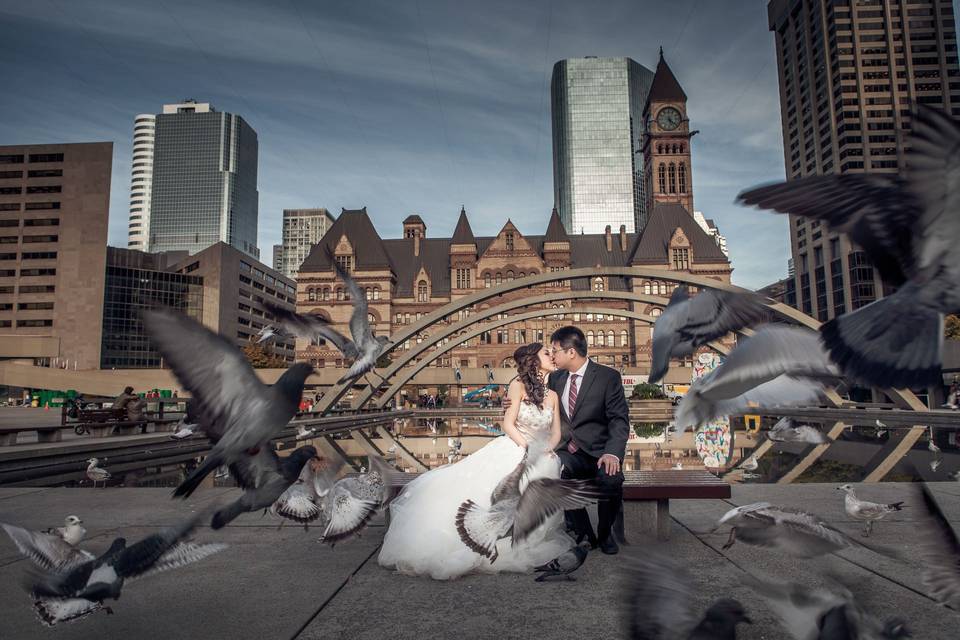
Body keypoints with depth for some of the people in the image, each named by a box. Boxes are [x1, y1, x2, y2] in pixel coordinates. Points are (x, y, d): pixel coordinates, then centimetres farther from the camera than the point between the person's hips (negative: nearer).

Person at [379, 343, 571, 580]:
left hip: (541, 458, 4)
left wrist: (545, 451, -11)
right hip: (511, 451, -4)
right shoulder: (519, 385, -2)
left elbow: (556, 433, 9)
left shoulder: (553, 396, 12)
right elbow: (508, 424, -7)